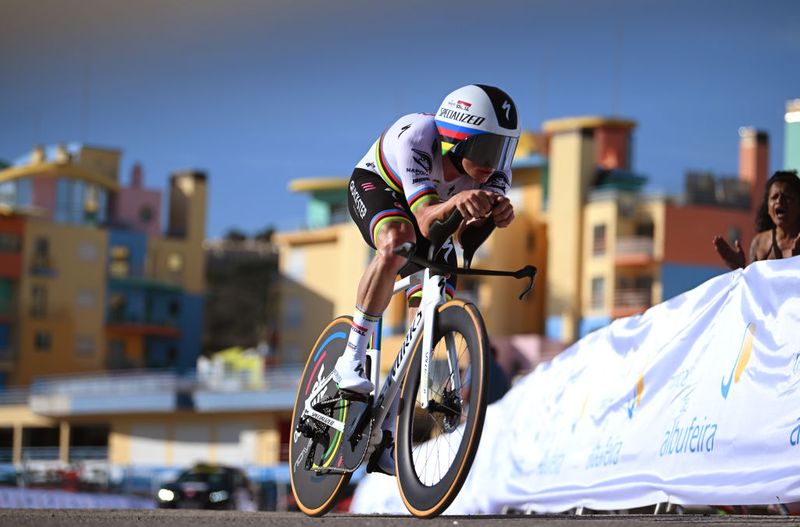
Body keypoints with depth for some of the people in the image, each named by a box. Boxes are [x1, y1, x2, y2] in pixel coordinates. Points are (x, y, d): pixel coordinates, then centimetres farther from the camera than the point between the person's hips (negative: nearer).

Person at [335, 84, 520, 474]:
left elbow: (472, 229, -43)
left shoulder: (495, 170, -29)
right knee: (398, 242, -39)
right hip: (374, 186, -5)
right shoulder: (417, 137, -40)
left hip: (435, 207, 5)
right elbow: (426, 220, -47)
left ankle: (387, 434, 4)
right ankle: (352, 359, -27)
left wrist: (499, 211, -65)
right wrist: (455, 201, -68)